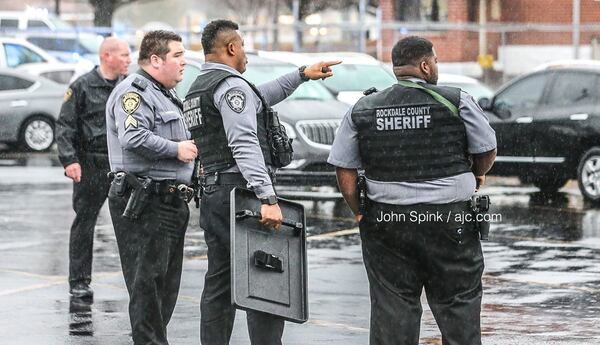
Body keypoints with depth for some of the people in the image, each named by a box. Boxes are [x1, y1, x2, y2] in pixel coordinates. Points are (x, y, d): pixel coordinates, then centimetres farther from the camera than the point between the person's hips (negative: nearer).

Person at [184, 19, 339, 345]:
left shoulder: (197, 89, 20)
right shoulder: (231, 85, -11)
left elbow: (258, 97, 31)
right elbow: (245, 146, -23)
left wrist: (302, 74, 32)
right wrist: (268, 198, -30)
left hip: (211, 193, 10)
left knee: (218, 286, 11)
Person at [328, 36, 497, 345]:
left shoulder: (362, 110, 5)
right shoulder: (456, 102, -4)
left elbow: (344, 169, 4)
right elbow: (487, 151, 3)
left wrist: (359, 213, 14)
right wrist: (475, 175, 23)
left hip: (386, 223, 3)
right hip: (450, 222, -2)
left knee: (391, 310, 6)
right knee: (458, 307, 5)